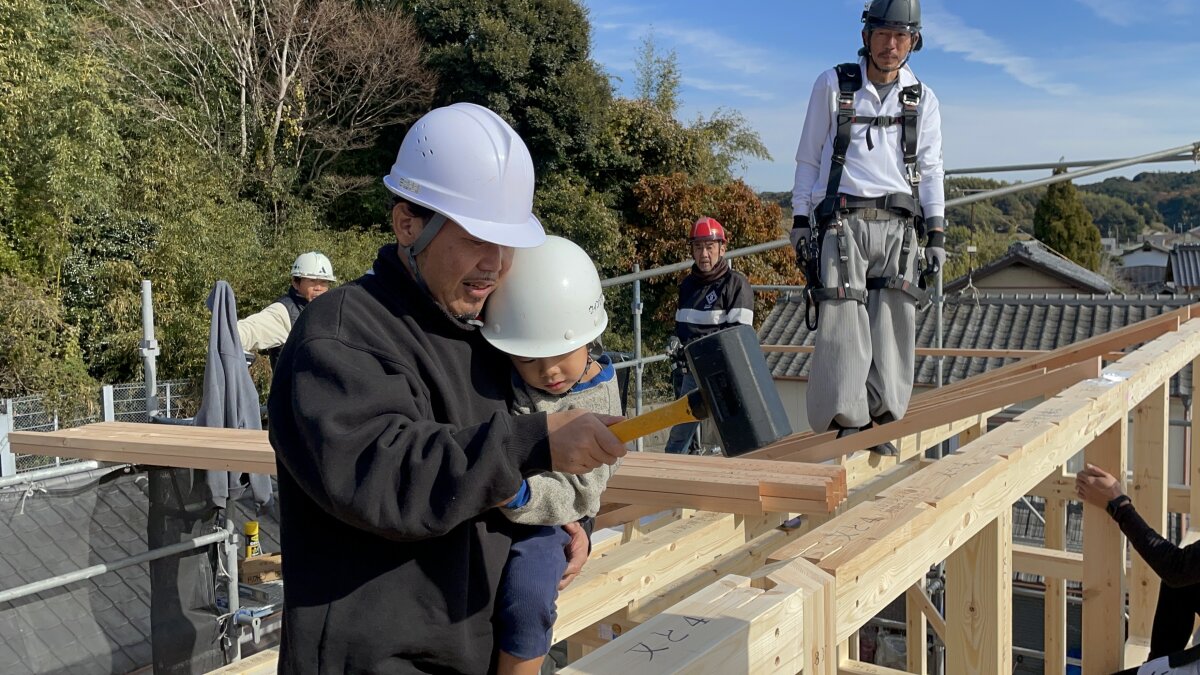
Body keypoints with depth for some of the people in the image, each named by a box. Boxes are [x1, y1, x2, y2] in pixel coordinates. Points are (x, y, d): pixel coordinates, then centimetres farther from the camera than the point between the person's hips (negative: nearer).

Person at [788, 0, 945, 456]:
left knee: (893, 325, -3)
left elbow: (930, 168, 14)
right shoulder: (832, 85, 7)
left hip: (898, 225, 3)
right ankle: (845, 422, -10)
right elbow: (809, 157, 9)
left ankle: (881, 424, 3)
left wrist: (936, 231, 5)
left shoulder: (922, 99, 14)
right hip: (842, 220, -2)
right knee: (842, 323, -13)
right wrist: (800, 217, 3)